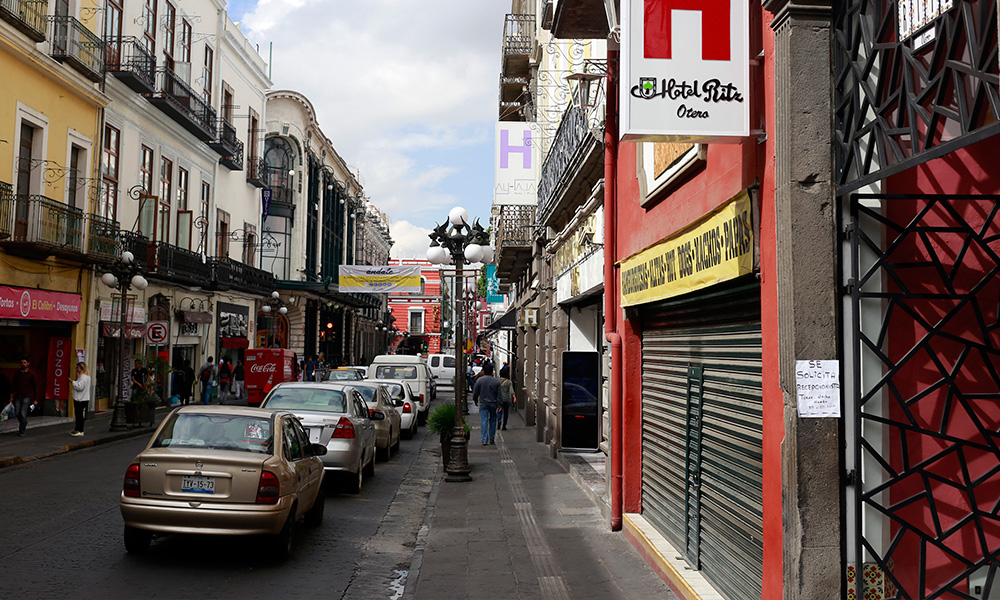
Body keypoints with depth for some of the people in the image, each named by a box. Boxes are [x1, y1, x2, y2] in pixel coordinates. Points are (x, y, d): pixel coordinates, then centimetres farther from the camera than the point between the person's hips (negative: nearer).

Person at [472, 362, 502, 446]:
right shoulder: (496, 381, -3)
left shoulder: (479, 380, -4)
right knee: (492, 420, 14)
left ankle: (484, 440, -4)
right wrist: (499, 405, 0)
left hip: (483, 403, -1)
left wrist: (475, 401, 18)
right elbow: (499, 394, -3)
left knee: (484, 421, 0)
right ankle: (491, 439, 18)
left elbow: (475, 392, 3)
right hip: (493, 404, 1)